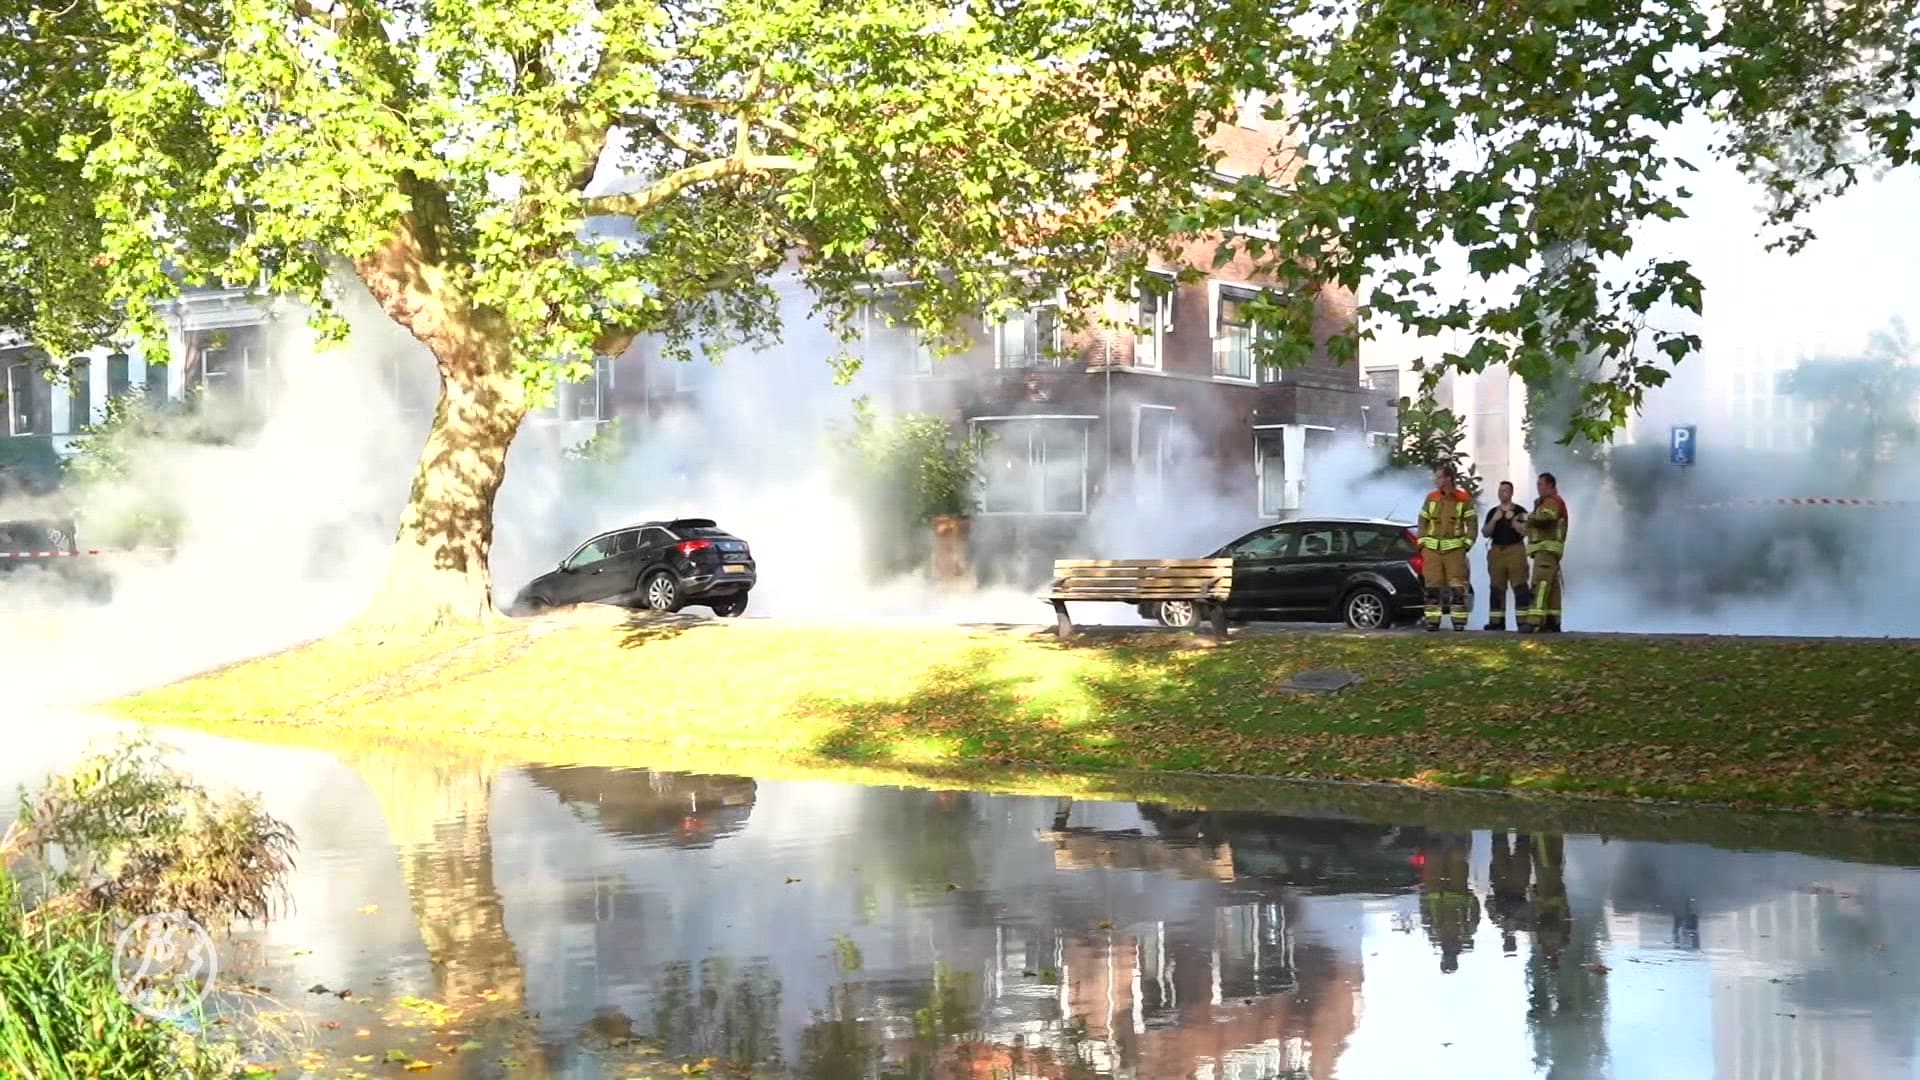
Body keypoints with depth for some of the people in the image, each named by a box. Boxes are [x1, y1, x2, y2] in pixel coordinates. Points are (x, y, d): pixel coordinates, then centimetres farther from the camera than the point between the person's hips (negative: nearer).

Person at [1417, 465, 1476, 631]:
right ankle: (1432, 621, 2)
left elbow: (1471, 523, 2)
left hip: (1455, 548, -2)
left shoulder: (1464, 499, 0)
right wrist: (1422, 541, 3)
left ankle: (1459, 621, 2)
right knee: (1432, 586, -1)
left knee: (1457, 586, -2)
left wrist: (1467, 543, -6)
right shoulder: (1431, 498, 8)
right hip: (1432, 548, 2)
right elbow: (1423, 521, 13)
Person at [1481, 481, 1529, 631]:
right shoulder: (1493, 512, 15)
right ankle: (1496, 622, 5)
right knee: (1497, 588, 3)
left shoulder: (1520, 511, 4)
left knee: (1519, 586, -11)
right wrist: (1494, 520, -6)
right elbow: (1485, 533, 8)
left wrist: (1512, 519, -14)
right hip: (1496, 551, 4)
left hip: (1515, 550, -4)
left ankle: (1523, 620, -16)